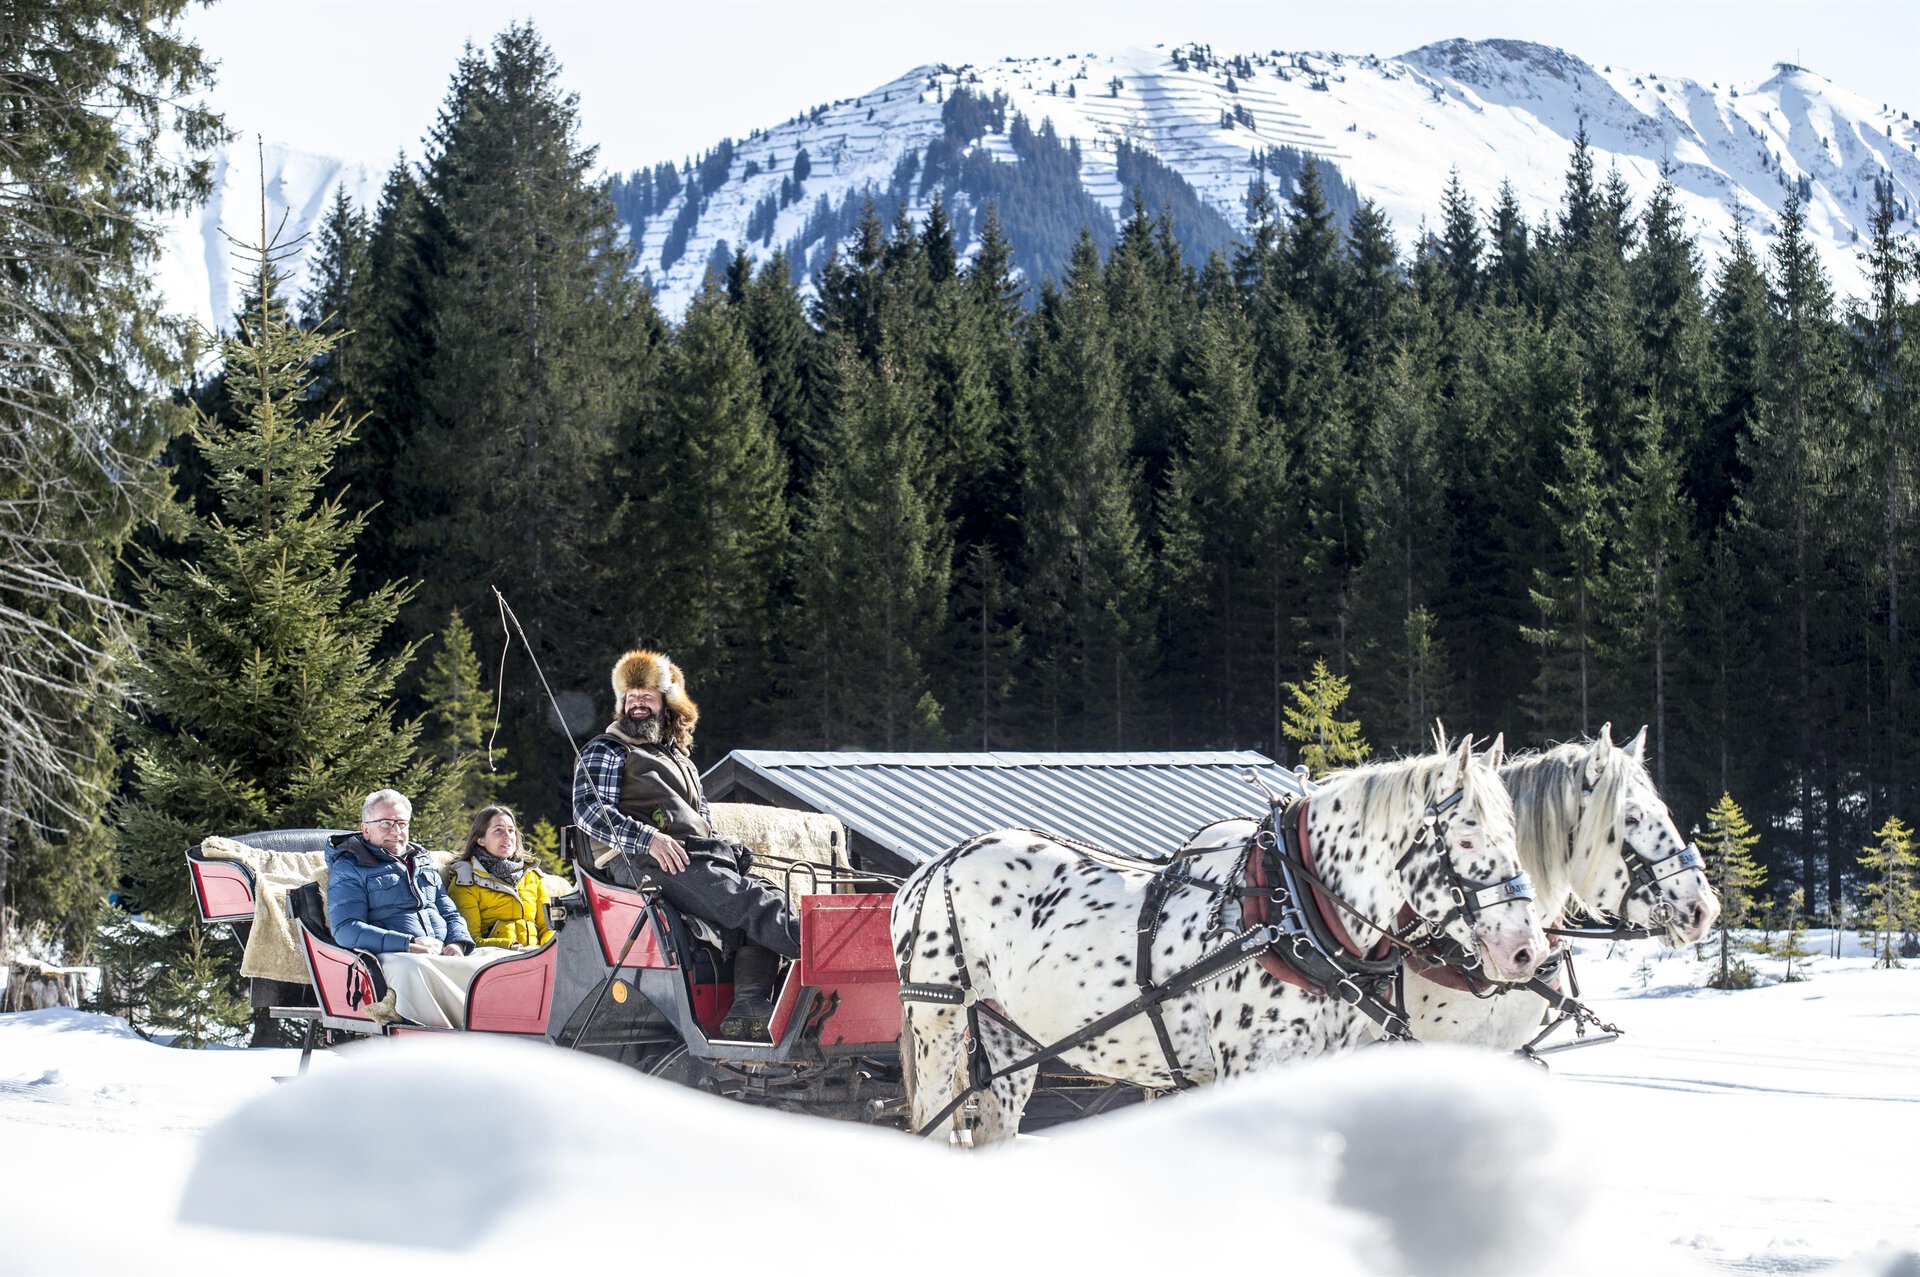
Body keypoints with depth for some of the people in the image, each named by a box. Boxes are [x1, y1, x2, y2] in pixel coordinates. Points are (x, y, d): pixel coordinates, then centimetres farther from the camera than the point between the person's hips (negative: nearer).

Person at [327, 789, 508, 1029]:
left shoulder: (424, 862, 29)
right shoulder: (349, 869, 9)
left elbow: (450, 913, 29)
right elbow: (346, 930, -5)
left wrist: (458, 943, 3)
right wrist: (408, 945, -16)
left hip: (443, 956, 6)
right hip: (391, 957, -5)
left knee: (503, 959, -22)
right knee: (410, 967, -42)